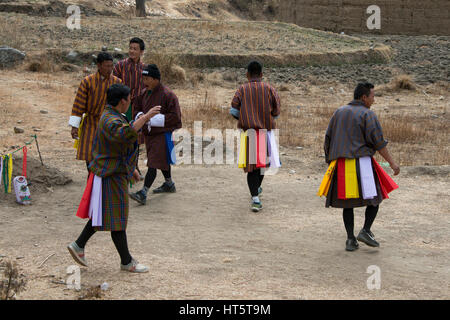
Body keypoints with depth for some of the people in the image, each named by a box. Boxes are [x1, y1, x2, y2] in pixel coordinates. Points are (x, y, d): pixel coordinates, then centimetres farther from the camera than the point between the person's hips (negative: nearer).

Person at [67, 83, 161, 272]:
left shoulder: (111, 115, 12)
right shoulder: (111, 121, -22)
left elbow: (120, 145, 22)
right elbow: (126, 134, -44)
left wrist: (131, 168, 25)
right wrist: (145, 117, -38)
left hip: (115, 172, 11)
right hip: (111, 174, -11)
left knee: (103, 213, 18)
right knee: (117, 217, -1)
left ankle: (79, 245, 24)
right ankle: (126, 262, 8)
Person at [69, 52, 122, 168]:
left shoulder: (117, 82, -2)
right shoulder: (87, 82, -8)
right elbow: (78, 105, -6)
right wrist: (74, 126, -8)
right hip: (91, 125, 0)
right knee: (89, 158, 3)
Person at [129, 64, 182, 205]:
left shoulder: (167, 95, -17)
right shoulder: (144, 93, 5)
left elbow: (175, 117, -19)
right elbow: (136, 108, 17)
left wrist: (152, 119, -21)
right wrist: (140, 116, -8)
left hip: (162, 134, -8)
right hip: (148, 134, 8)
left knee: (153, 163, -14)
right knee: (162, 160, 23)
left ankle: (143, 193, -21)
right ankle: (169, 184, 41)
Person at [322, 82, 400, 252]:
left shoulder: (339, 112, 14)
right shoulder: (367, 114, -4)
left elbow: (328, 139, 14)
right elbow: (378, 141, -10)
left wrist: (330, 161, 22)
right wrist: (392, 163, -5)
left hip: (341, 166, 6)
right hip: (361, 163, -6)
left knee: (348, 203, 10)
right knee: (374, 196, 7)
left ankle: (350, 239, 6)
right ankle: (365, 231, -5)